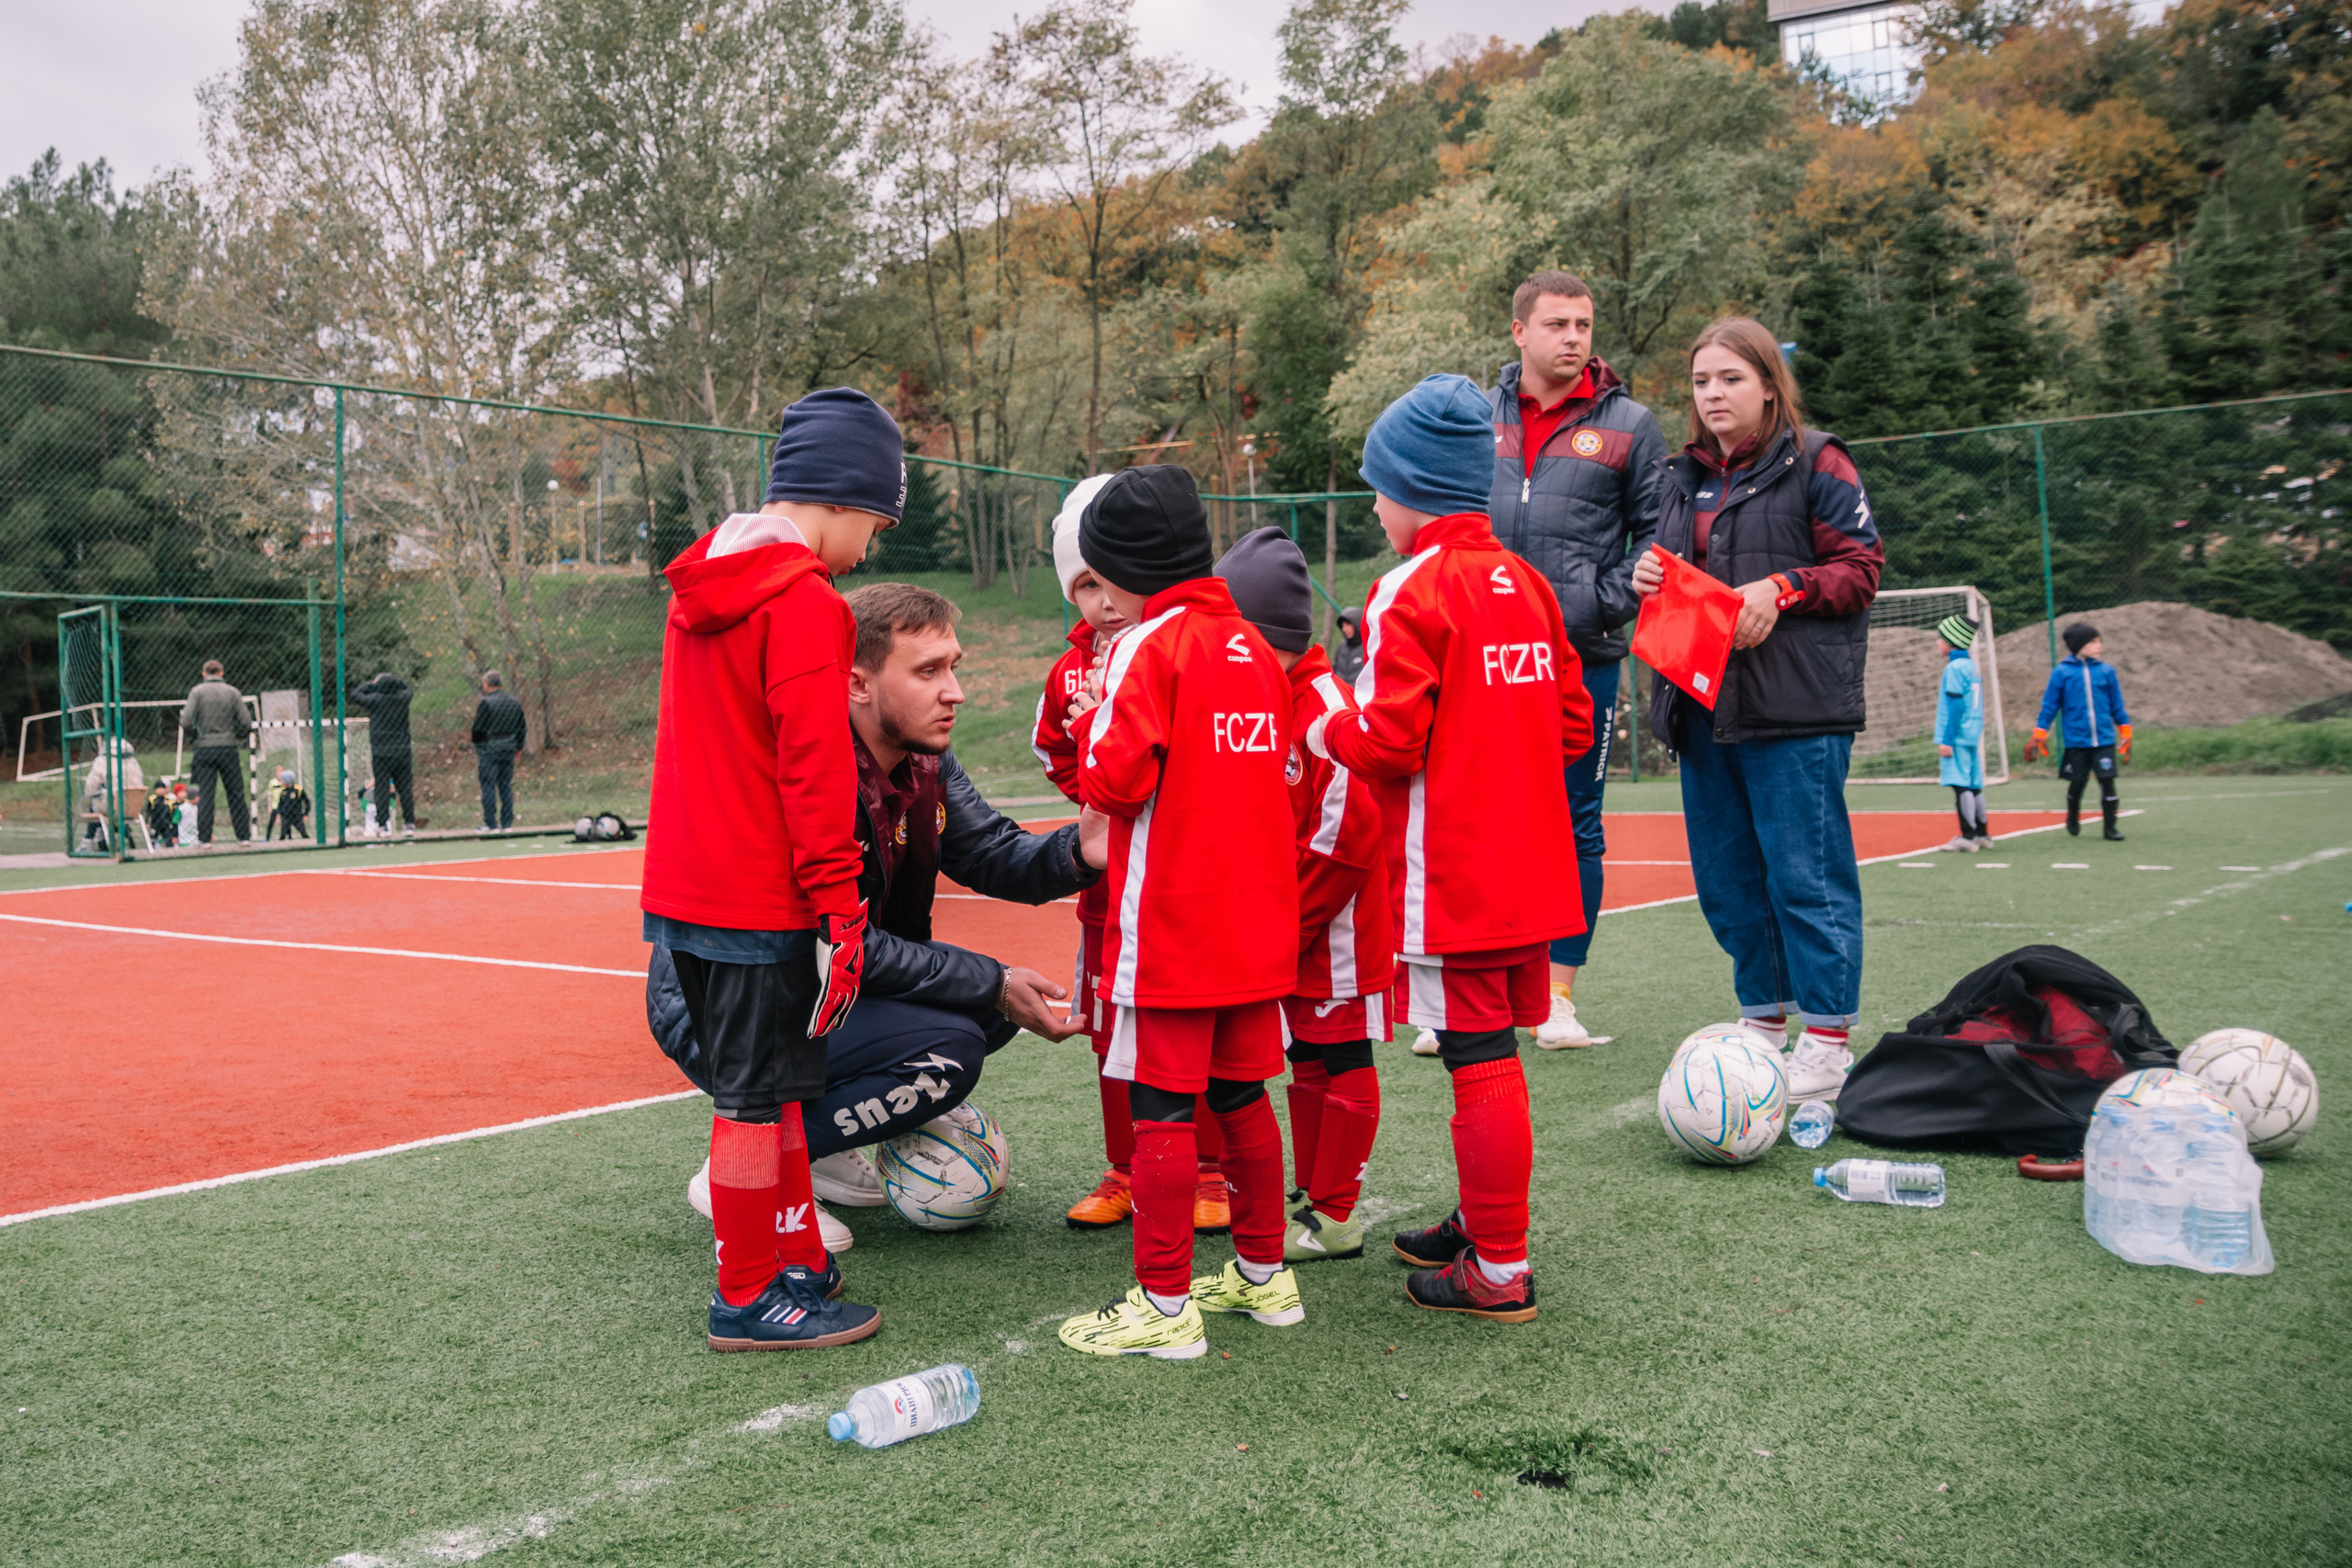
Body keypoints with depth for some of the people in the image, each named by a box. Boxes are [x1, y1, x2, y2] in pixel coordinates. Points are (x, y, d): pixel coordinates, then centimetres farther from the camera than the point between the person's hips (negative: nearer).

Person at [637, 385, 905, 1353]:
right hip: (759, 902, -9)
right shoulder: (804, 600, -16)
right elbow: (814, 764, -20)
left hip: (683, 894, 9)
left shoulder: (700, 587, 13)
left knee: (758, 1083, 18)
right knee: (756, 1099, 2)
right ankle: (749, 1300, 14)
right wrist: (839, 902, -17)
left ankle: (792, 1264, 28)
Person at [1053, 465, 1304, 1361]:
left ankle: (1166, 1305, 5)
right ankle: (1263, 1275, 26)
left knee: (1162, 1108, -1)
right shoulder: (1252, 644, 11)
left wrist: (1091, 723, 1)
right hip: (1256, 920, 8)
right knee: (1241, 1096, 16)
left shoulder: (1151, 646, -12)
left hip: (1170, 927, -8)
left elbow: (1116, 778, -20)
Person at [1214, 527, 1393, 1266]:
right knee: (1307, 1059, 16)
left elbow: (1344, 831, -23)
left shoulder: (1326, 706, -20)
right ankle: (1312, 1196, 28)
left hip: (1337, 927, -9)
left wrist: (1284, 917, -17)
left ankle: (1335, 1217, 10)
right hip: (1284, 929, 9)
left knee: (1340, 1060, 2)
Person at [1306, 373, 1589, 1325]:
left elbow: (1387, 740, -19)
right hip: (1531, 873, 8)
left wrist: (1327, 735, 0)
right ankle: (1482, 1222, 32)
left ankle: (1499, 1272, 7)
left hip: (1451, 880, -8)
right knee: (1491, 1052, 18)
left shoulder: (1412, 592, -13)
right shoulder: (1525, 582, 11)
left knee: (1480, 1063, -1)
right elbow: (1573, 724, 13)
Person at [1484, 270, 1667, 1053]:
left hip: (1580, 659, -1)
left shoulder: (1630, 425, 3)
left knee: (1574, 826, 5)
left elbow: (1659, 535, 5)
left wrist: (1606, 602, -9)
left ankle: (1557, 994, 16)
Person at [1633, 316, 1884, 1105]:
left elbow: (1860, 568, -3)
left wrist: (1780, 589, -16)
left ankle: (1827, 1044, 4)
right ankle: (1765, 1023, 24)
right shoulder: (1682, 476, 17)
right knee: (1726, 878, 10)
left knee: (1805, 874, -5)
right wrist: (1648, 581, 4)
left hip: (1796, 710, -6)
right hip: (1702, 705, 7)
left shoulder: (1815, 463, 0)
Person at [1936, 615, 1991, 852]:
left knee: (1961, 784, -8)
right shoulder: (1972, 666, 15)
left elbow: (1955, 706, -16)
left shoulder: (1954, 668, -11)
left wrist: (1946, 740, -16)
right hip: (1973, 735, 9)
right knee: (1974, 785, 12)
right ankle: (1982, 834, 16)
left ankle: (1967, 837, -9)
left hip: (1958, 737, -9)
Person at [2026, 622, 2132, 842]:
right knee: (2077, 783, 7)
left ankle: (2110, 827, 7)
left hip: (2104, 739, 2)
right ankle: (2073, 818, 35)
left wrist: (2125, 732, 15)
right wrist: (2038, 735, 1)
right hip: (2076, 739, -1)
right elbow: (2049, 705, 2)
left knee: (2107, 781, -5)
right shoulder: (2062, 673, -3)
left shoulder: (2106, 671, 4)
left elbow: (2117, 705, 13)